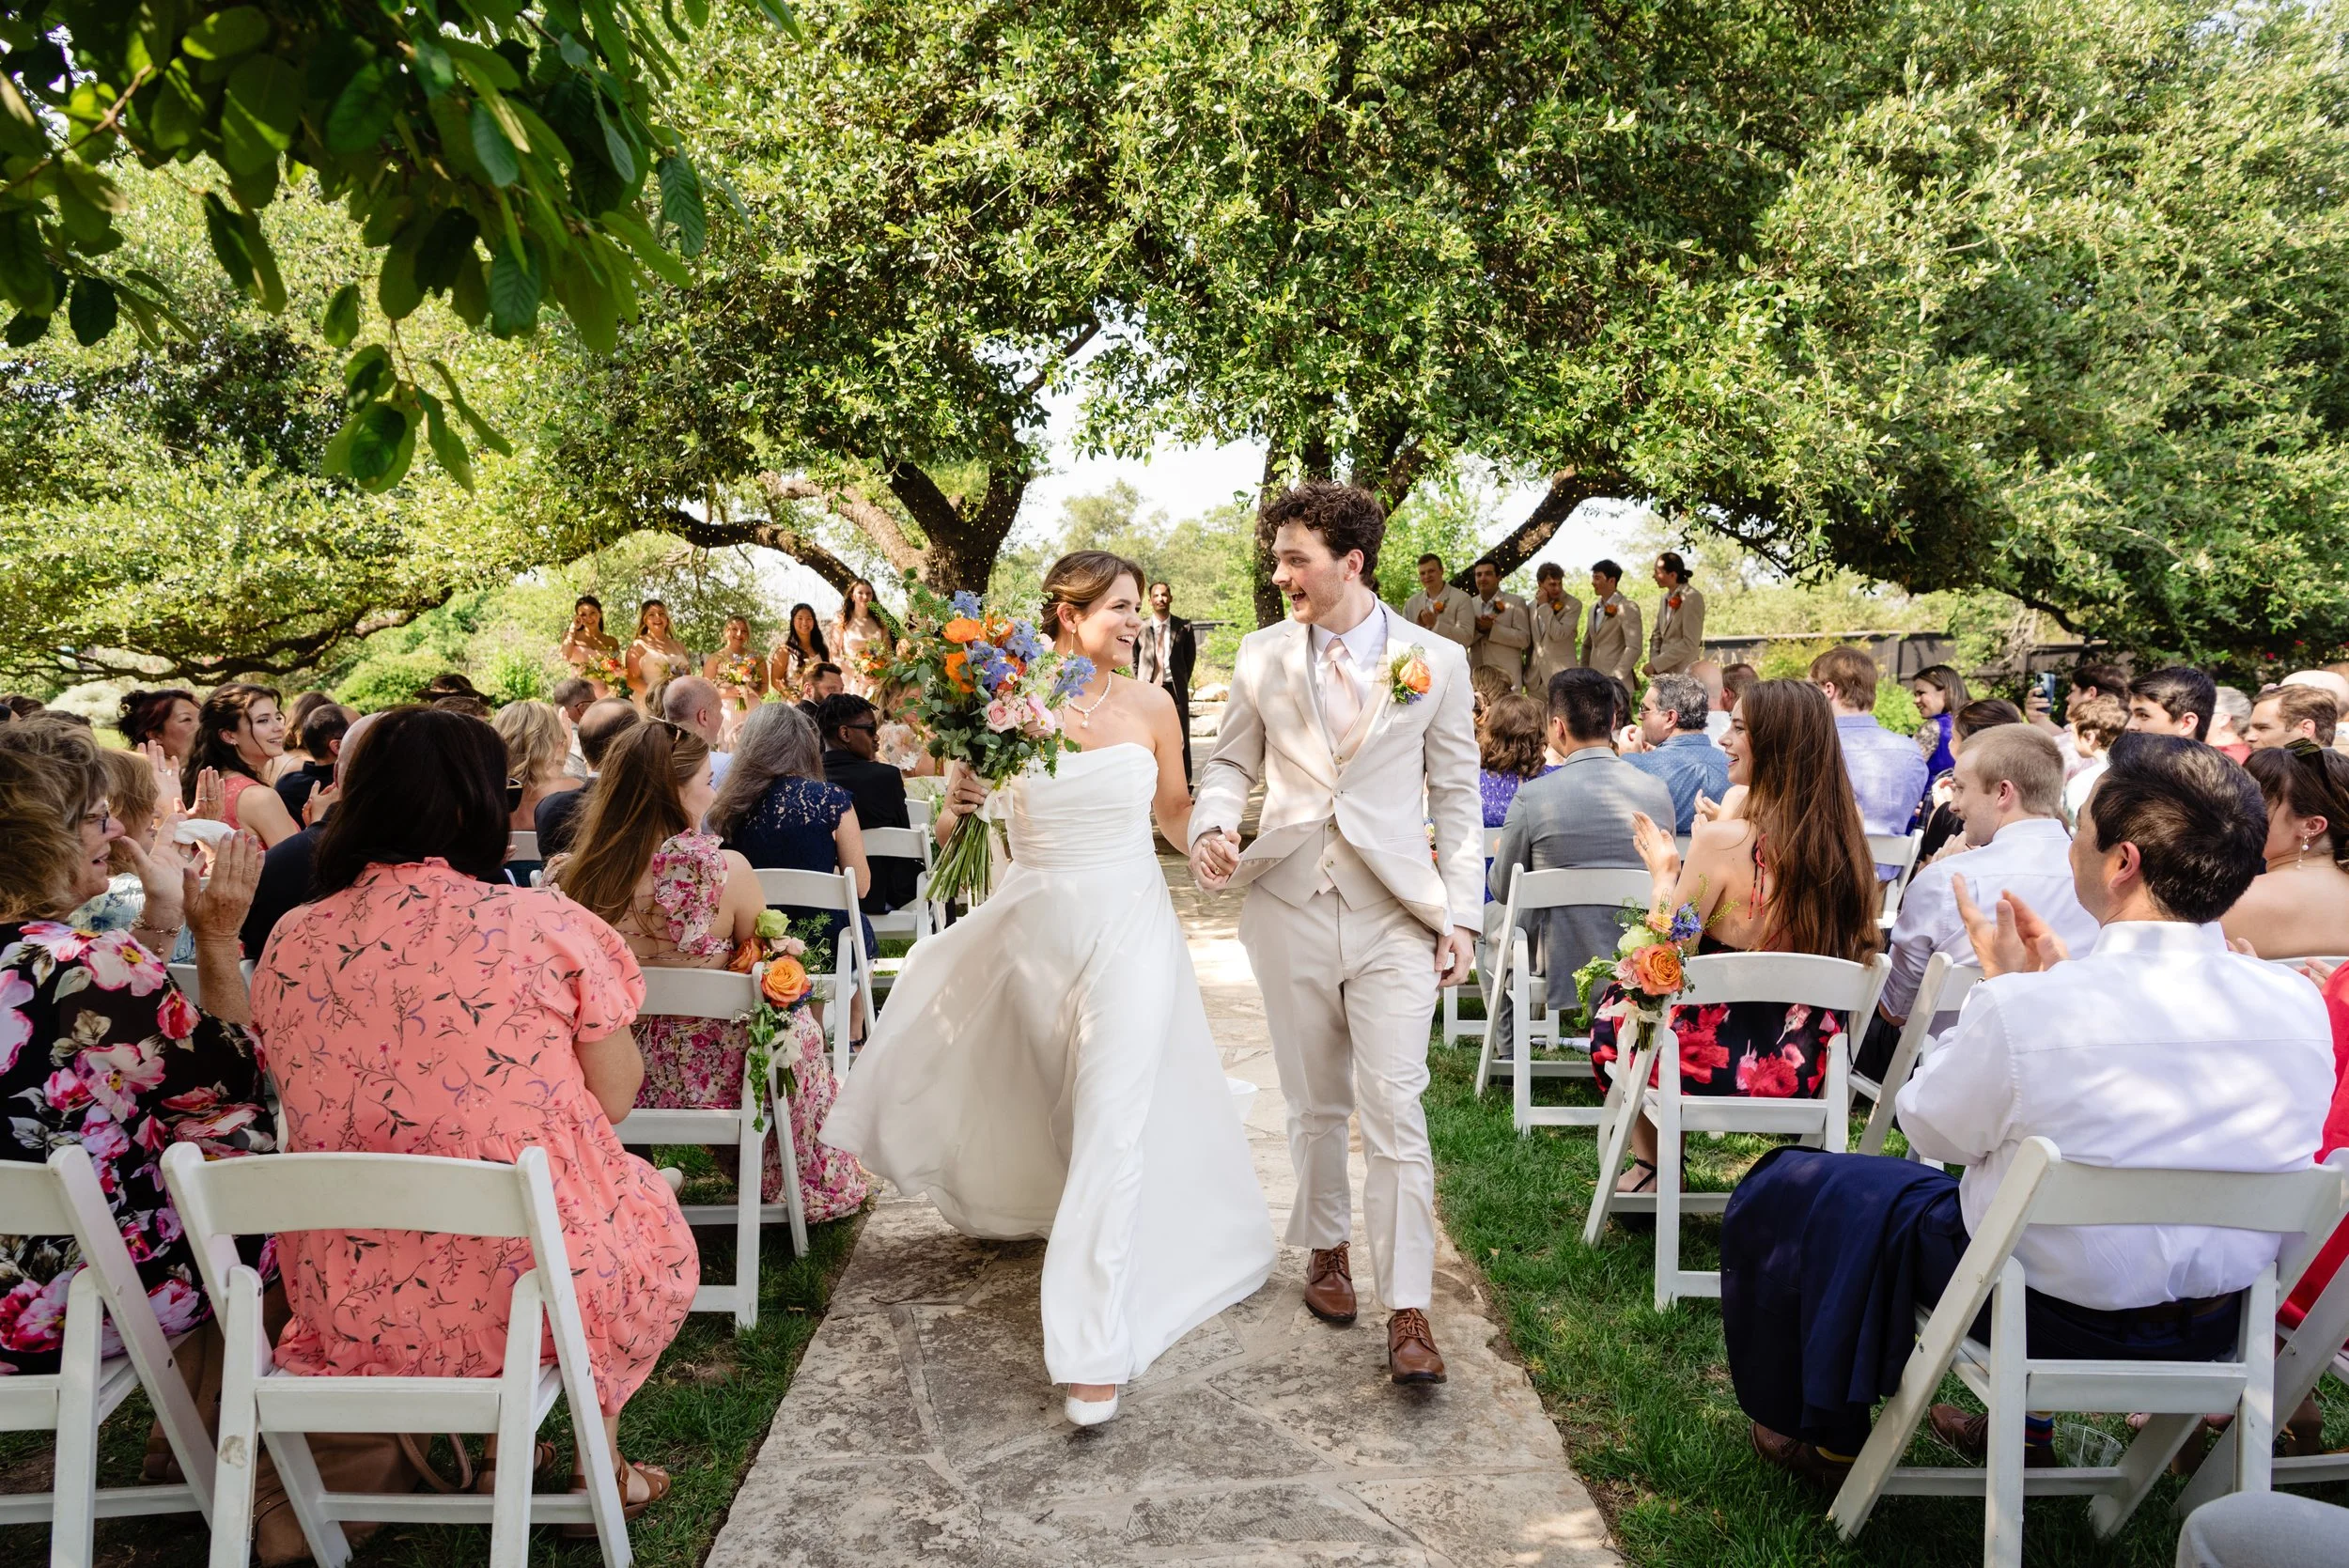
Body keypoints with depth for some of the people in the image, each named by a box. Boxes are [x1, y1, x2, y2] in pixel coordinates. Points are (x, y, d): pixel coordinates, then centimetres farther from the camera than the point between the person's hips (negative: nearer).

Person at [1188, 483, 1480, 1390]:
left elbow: (1456, 794, 3)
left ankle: (1408, 1311, -3)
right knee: (1315, 1102, 13)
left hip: (1394, 914, -2)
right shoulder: (1262, 657, 5)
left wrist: (1463, 914, -2)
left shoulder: (1436, 661, 0)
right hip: (1290, 906, 2)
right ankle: (1327, 1248, 34)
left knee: (1394, 1104, -8)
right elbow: (1232, 761, 12)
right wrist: (1212, 826, -10)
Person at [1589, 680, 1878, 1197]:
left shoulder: (1725, 840, -23)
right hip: (1806, 1067, 6)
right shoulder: (1843, 835, -6)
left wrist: (1664, 874, 4)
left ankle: (1650, 1169, 38)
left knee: (1613, 1017, 26)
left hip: (1722, 1064, -6)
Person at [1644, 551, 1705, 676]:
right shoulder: (1666, 598, 13)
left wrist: (1656, 664, -15)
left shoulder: (1692, 598, -10)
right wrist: (1653, 660, -1)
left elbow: (1690, 644, -16)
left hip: (1684, 672, -7)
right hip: (1664, 672, 7)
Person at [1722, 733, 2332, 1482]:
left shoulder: (2023, 1008, -29)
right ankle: (2022, 1427, 43)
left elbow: (1932, 1130, -9)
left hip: (2054, 1314, -6)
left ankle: (1819, 1433, 32)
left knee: (1782, 1188, 14)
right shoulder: (2299, 1008, -12)